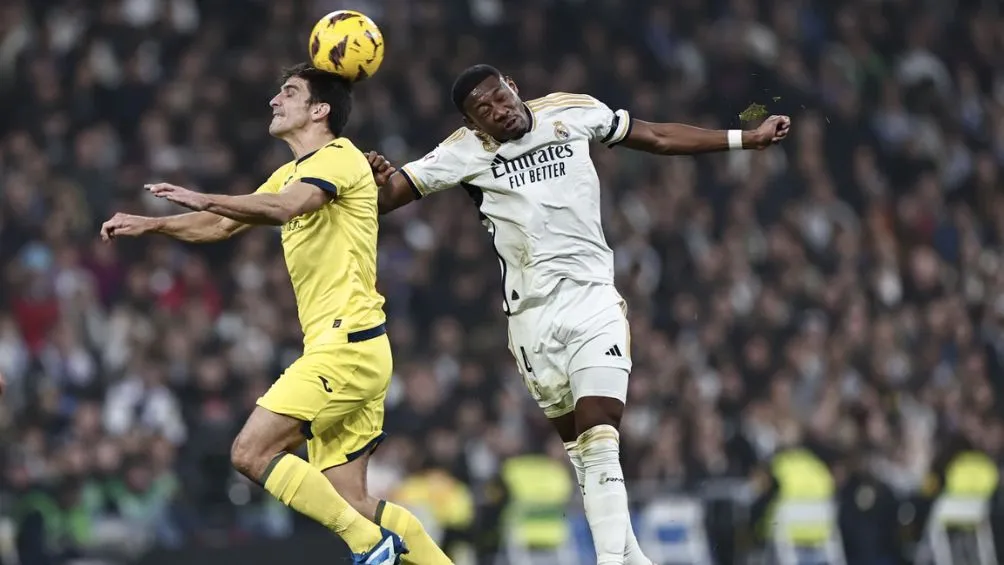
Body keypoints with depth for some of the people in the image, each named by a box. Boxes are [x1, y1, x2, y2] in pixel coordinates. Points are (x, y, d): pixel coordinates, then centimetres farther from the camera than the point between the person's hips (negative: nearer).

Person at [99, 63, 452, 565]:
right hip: (332, 348, 9)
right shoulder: (290, 174, 22)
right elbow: (221, 226, 29)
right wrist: (149, 225, 18)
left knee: (251, 452, -15)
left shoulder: (340, 158, -6)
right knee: (350, 502, 3)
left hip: (348, 344, -9)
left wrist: (205, 199, -34)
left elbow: (285, 208, -26)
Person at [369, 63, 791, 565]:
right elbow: (385, 197, -8)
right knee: (578, 445, 6)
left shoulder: (574, 112, 1)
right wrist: (375, 180, -32)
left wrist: (746, 139, 14)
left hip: (594, 301, -1)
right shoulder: (464, 153, -4)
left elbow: (659, 137, 12)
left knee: (599, 439, -15)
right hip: (533, 314, 1)